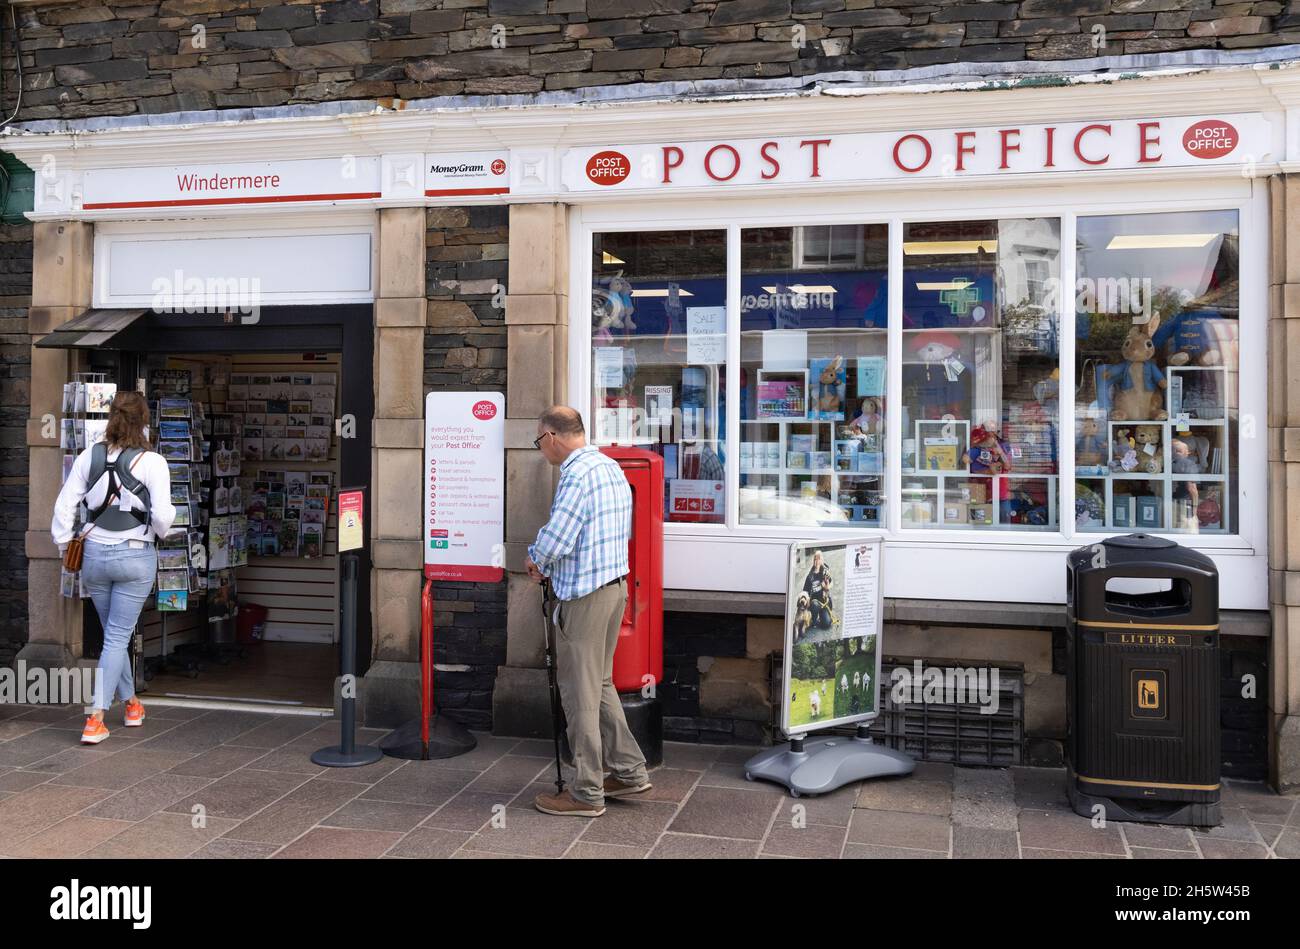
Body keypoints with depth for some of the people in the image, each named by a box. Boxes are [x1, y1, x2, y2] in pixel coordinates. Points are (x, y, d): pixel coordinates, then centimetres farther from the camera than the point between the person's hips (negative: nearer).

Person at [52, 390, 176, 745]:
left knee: (113, 633, 20)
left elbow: (65, 506, 2)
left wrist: (64, 545, 14)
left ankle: (131, 703, 35)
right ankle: (95, 720, -2)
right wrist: (161, 527, 6)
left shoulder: (89, 456, 0)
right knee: (117, 637, 3)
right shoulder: (152, 462, -13)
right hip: (135, 556, -4)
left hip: (94, 555, 4)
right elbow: (162, 516, -17)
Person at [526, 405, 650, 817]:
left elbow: (555, 539, -24)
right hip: (617, 585, 10)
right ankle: (629, 770, 27)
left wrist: (536, 560, -1)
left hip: (585, 596, -10)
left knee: (580, 693, 2)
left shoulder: (576, 475, -19)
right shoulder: (612, 467, 10)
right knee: (600, 684, 21)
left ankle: (587, 793, 11)